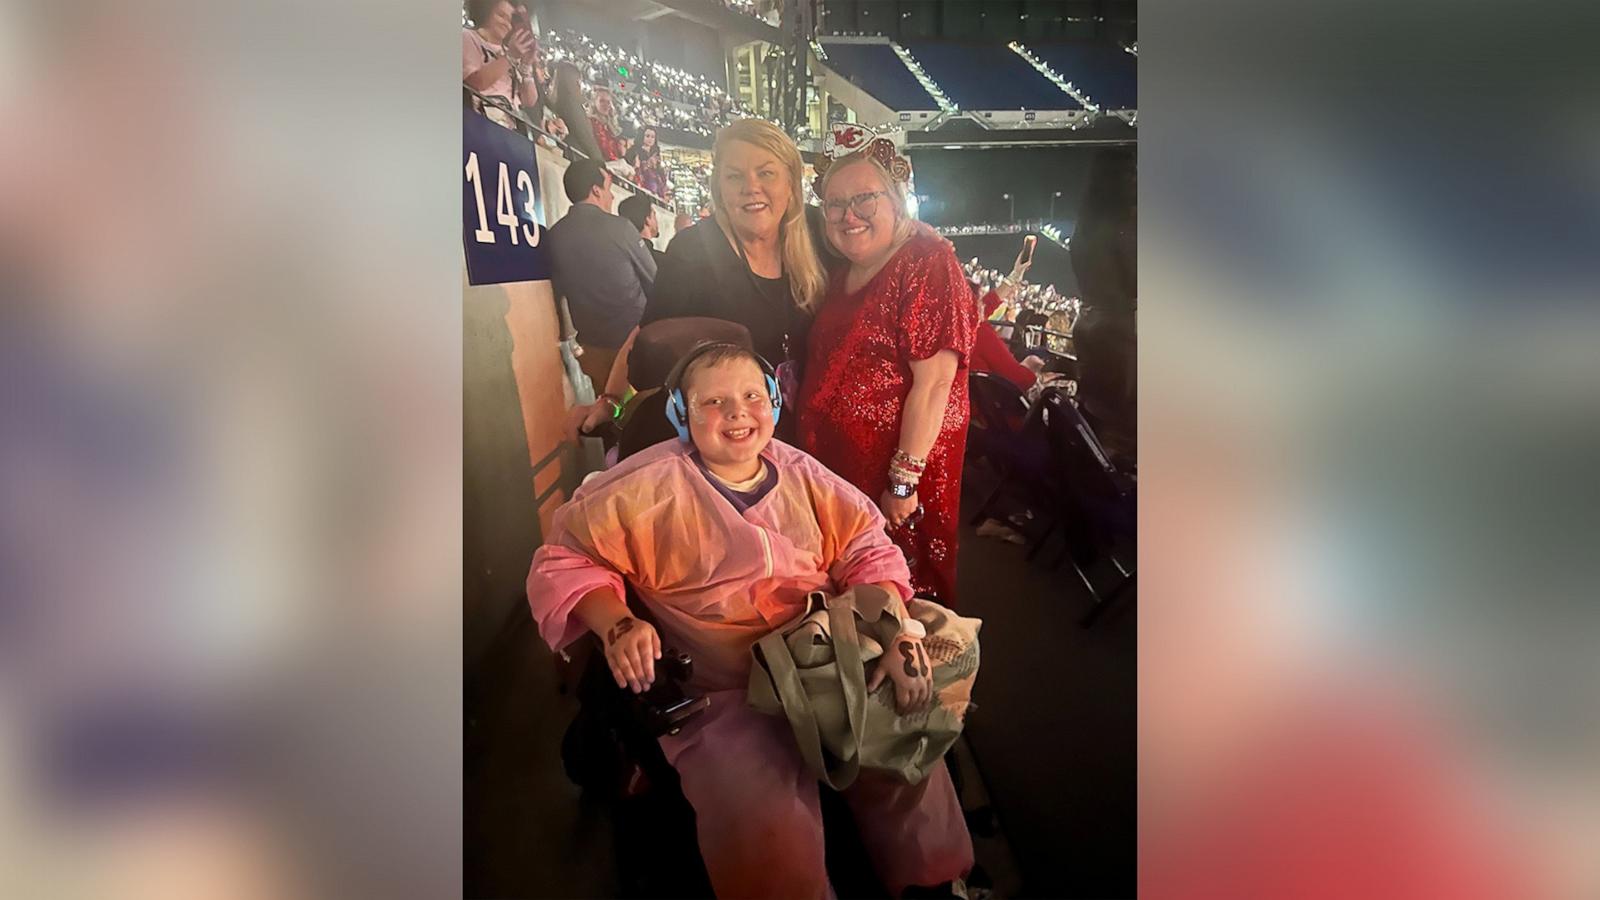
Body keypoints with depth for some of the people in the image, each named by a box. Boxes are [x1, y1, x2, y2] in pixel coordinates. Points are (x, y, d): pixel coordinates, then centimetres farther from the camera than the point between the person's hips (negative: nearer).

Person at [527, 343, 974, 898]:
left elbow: (867, 549, 6)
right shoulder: (650, 487, -7)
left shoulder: (799, 473, 7)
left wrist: (897, 633, -10)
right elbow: (564, 560, -4)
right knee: (768, 831, -26)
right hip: (721, 694, -4)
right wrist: (618, 625, -22)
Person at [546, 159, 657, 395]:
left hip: (592, 345, 4)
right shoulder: (619, 227, -15)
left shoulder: (554, 235, -2)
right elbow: (654, 280, -6)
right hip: (633, 339, -4)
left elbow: (559, 289, 9)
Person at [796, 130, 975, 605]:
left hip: (896, 471, -7)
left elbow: (935, 381, -19)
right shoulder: (842, 278, 12)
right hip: (834, 464, 7)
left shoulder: (927, 261, -12)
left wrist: (905, 478, -21)